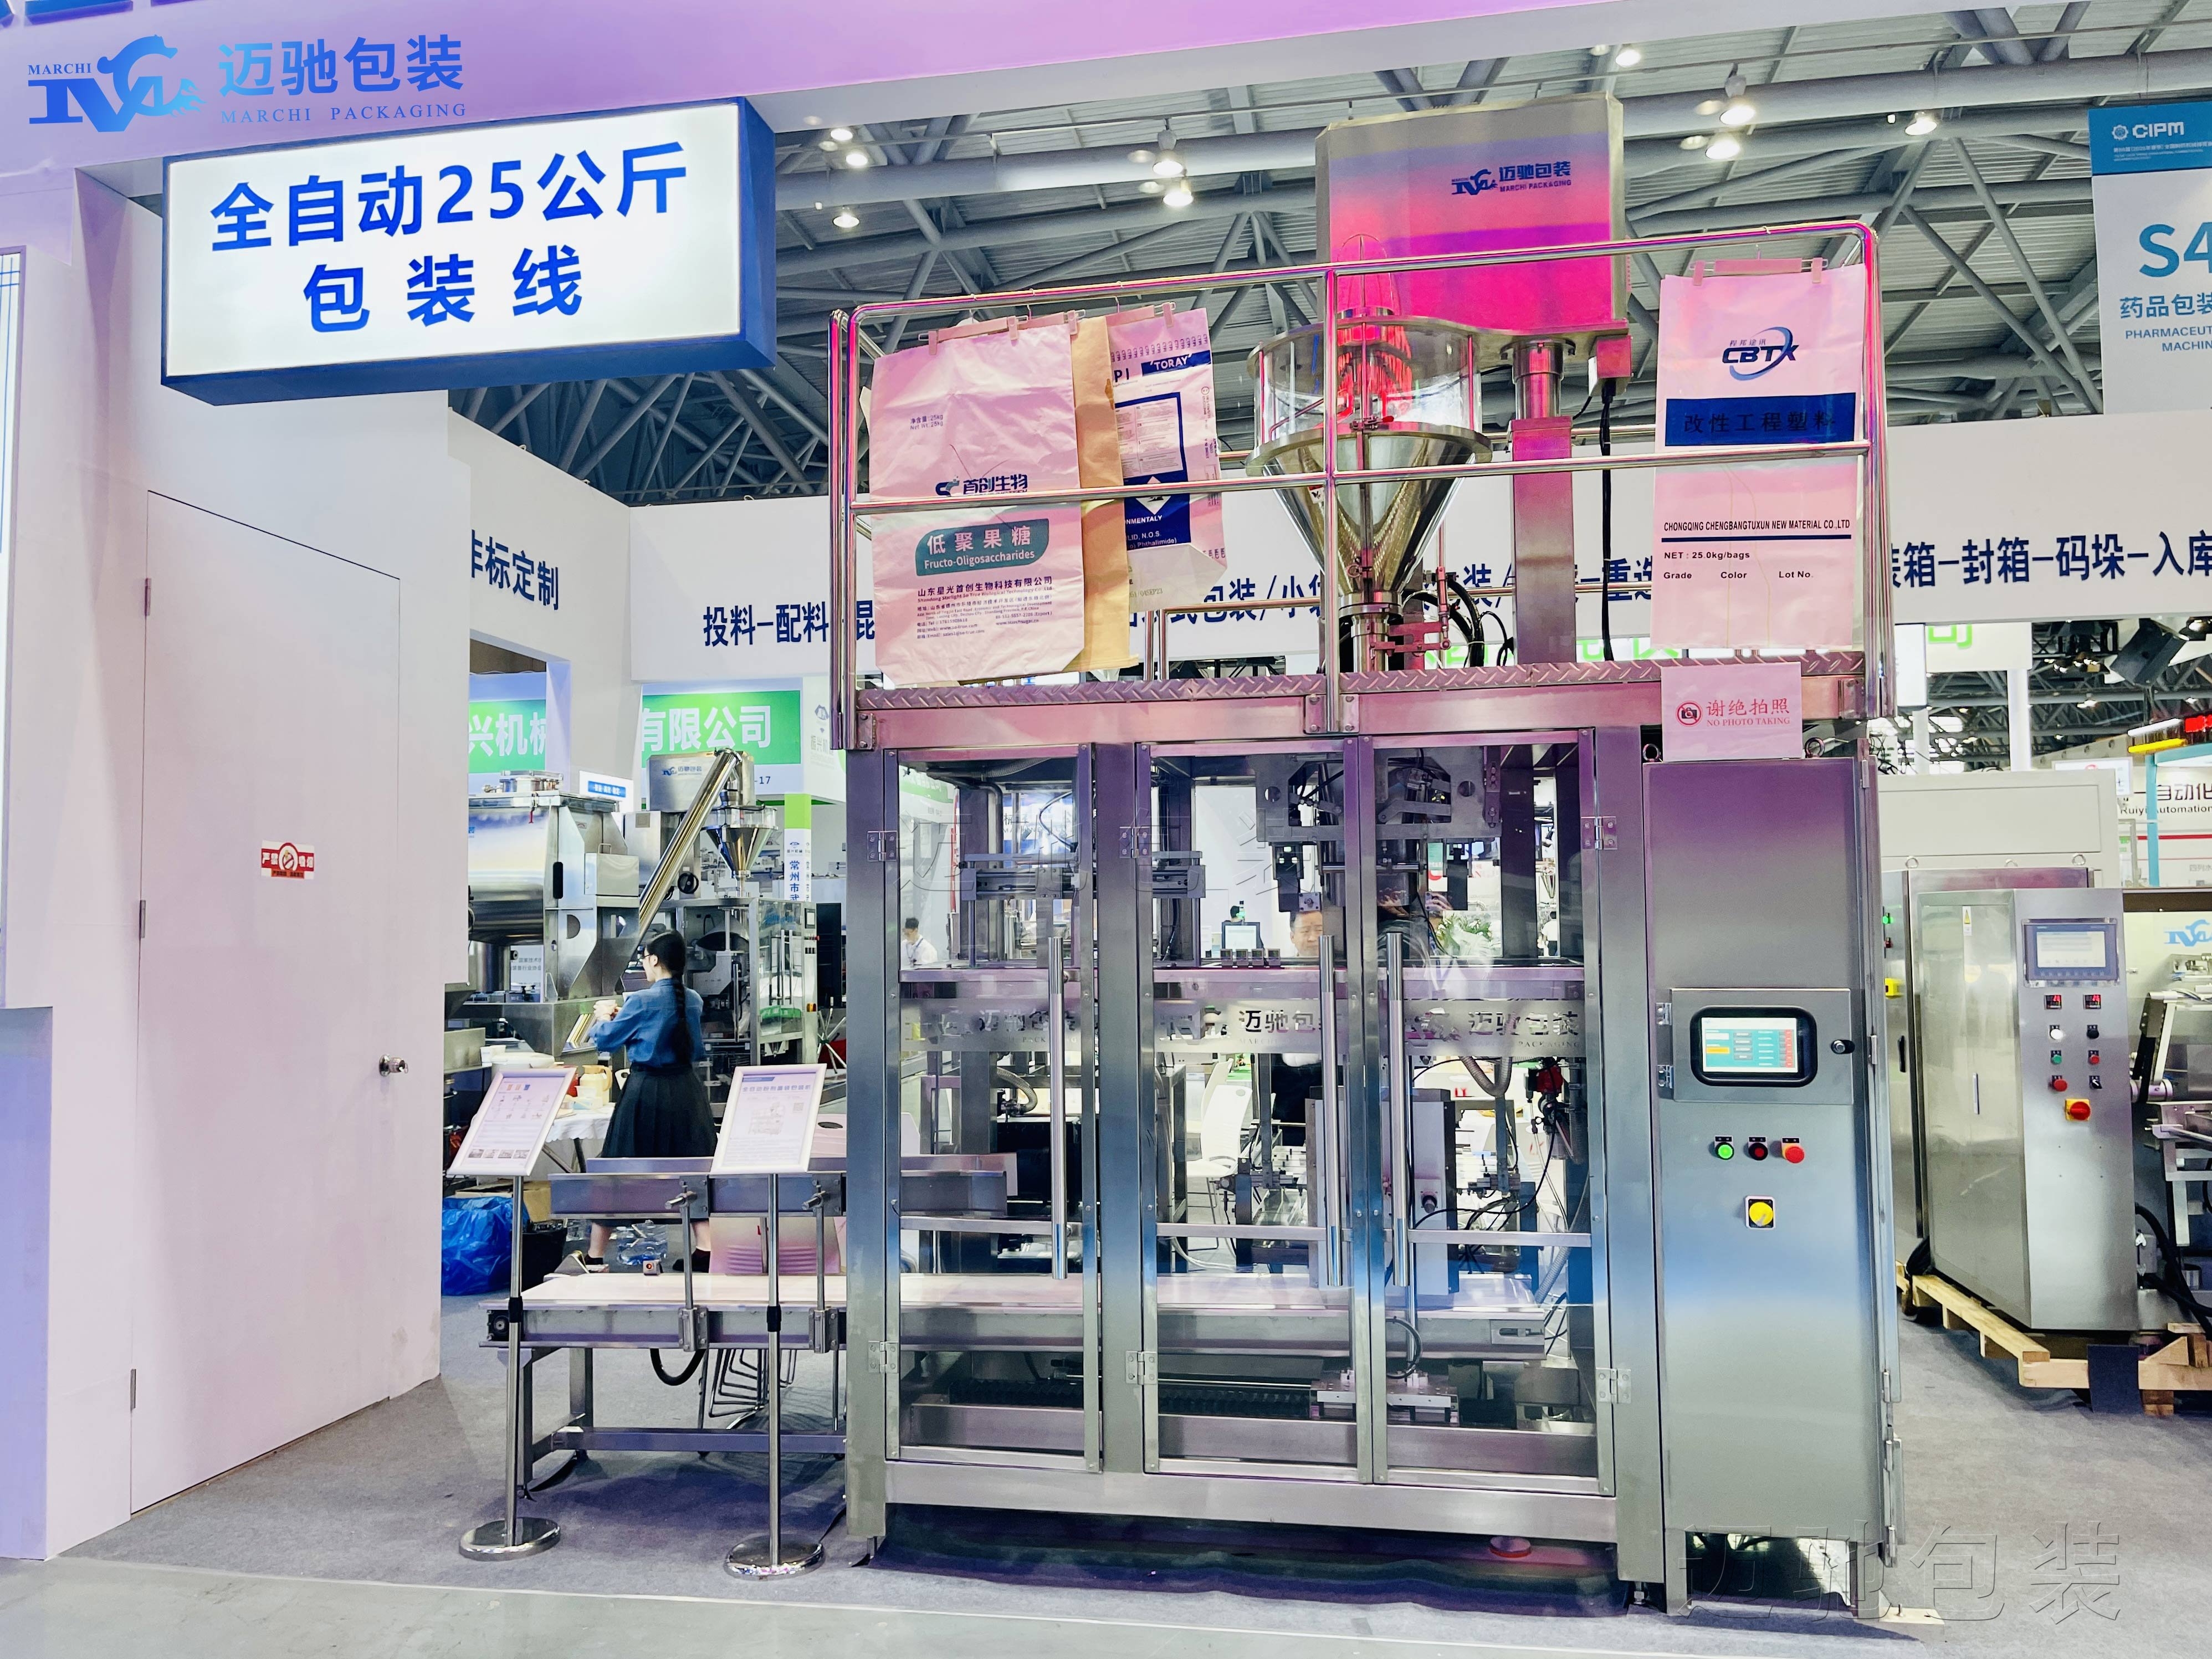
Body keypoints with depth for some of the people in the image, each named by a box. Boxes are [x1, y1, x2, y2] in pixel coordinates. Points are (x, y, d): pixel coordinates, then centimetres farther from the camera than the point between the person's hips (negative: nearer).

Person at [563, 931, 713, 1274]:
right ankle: (703, 1249, -2)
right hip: (687, 1088, 5)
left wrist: (604, 1017, 19)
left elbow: (605, 1040, -4)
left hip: (647, 1091, -5)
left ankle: (595, 1257, 18)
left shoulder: (643, 1001, -14)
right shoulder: (694, 1000, 3)